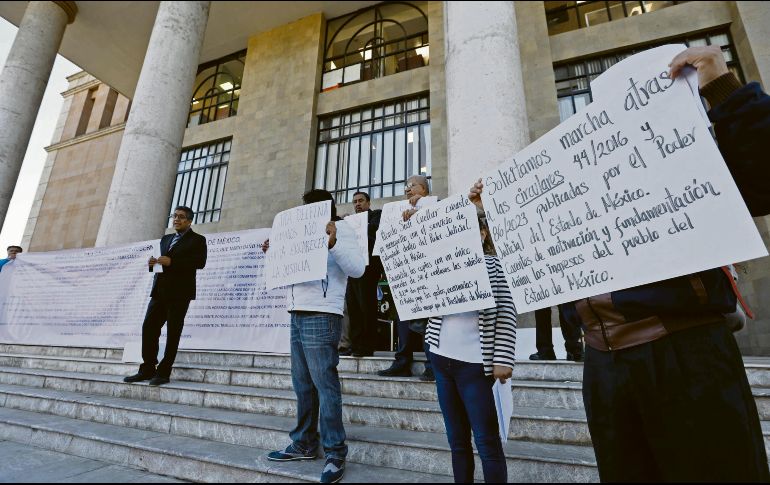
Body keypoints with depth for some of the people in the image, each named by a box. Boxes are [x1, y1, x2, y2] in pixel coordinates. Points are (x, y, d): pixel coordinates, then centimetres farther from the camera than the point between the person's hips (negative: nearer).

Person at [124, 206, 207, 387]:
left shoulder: (197, 240, 2)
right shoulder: (165, 239, 22)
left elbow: (200, 262, -12)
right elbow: (163, 262, 24)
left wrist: (171, 262, -18)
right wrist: (153, 263, 1)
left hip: (180, 292, -6)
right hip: (160, 290, 6)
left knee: (173, 332, -1)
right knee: (148, 328, 2)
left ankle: (164, 373, 6)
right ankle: (148, 369, 13)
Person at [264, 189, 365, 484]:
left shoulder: (340, 229, -2)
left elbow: (357, 269, -15)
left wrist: (333, 243, -26)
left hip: (321, 317, -8)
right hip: (298, 316, 9)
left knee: (325, 385, -5)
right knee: (302, 385, 14)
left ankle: (335, 453, 6)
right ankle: (304, 444, 26)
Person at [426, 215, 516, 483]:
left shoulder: (494, 264, -1)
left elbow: (507, 314, -5)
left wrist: (502, 359, -14)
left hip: (475, 362, -5)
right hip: (442, 359, 5)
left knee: (487, 441, 2)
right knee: (457, 439, 15)